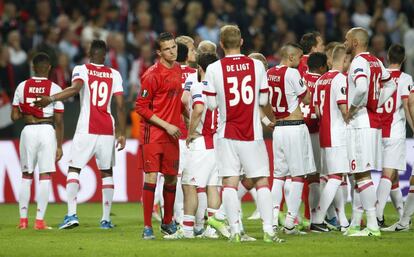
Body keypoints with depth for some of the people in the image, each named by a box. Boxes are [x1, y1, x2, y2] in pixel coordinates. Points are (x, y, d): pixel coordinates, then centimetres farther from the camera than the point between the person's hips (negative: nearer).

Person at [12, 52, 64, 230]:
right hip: (47, 130, -2)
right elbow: (59, 121, -4)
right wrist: (59, 146, 2)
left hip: (28, 130, 2)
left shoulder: (22, 87, 2)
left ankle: (23, 219, 12)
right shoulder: (54, 88, -3)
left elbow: (15, 116, 2)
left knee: (26, 176, 13)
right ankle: (40, 220, -3)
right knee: (45, 176, 1)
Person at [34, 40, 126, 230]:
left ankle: (71, 214, -14)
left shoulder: (81, 70, 1)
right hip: (107, 129, 2)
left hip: (86, 129, -2)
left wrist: (51, 99, -28)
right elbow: (120, 106, 4)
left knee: (74, 169, 2)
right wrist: (122, 133, 9)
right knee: (106, 172, 12)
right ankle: (106, 219, 8)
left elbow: (75, 88, -21)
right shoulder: (114, 75, 8)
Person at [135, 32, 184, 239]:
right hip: (153, 133, -7)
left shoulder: (178, 69, 10)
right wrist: (166, 125, -14)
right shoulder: (153, 75, -13)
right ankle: (147, 227, -7)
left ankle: (168, 222, 27)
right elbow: (141, 107, -12)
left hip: (172, 133, 7)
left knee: (171, 177, 12)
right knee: (151, 177, -9)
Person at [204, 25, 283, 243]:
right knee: (261, 181, 5)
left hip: (227, 135, -1)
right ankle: (268, 230, -1)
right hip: (253, 134, 1)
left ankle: (234, 231, -7)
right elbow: (263, 100, 5)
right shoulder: (257, 65, -1)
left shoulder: (214, 69, -5)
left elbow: (211, 104, -1)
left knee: (230, 183, 0)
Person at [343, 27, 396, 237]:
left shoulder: (359, 62, -14)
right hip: (374, 122, 9)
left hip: (361, 123, -9)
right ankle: (355, 225, 19)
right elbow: (390, 86, 26)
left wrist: (352, 110, -18)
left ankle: (373, 226, -10)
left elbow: (362, 88, -32)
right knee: (360, 174, 14)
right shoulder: (375, 62, 14)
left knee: (362, 175, -8)